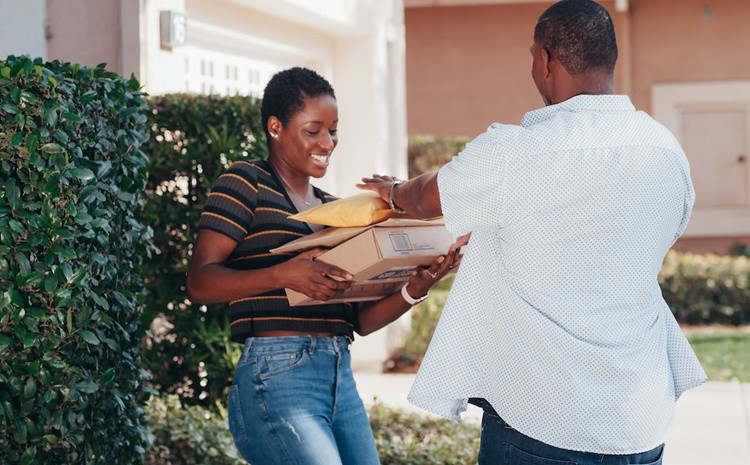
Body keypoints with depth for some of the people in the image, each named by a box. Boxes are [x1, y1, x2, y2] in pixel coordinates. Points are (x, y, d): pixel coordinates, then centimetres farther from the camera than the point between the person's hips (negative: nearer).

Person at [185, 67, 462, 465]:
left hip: (341, 382, 7)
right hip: (277, 380, -7)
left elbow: (362, 320, 17)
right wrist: (282, 275, -23)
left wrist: (414, 290, -2)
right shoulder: (245, 183, 1)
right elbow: (199, 283, -9)